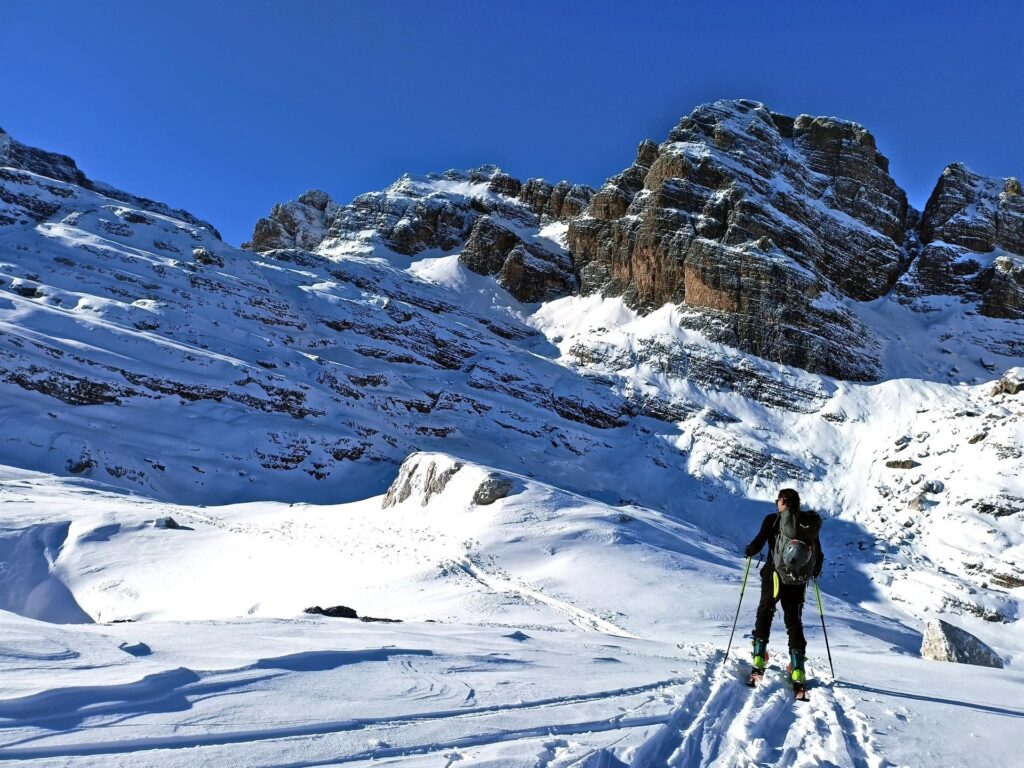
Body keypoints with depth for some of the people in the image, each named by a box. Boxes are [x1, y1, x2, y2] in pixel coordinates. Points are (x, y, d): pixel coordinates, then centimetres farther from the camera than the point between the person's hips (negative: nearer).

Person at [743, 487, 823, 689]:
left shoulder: (772, 519, -5)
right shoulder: (809, 522, 7)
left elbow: (759, 542, -10)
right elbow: (818, 553, 11)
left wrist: (749, 551, 12)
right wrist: (816, 570, 30)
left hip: (775, 574, -3)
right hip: (799, 580, 3)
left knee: (765, 612, 13)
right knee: (794, 620, 12)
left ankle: (759, 659, 3)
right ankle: (798, 670, 5)